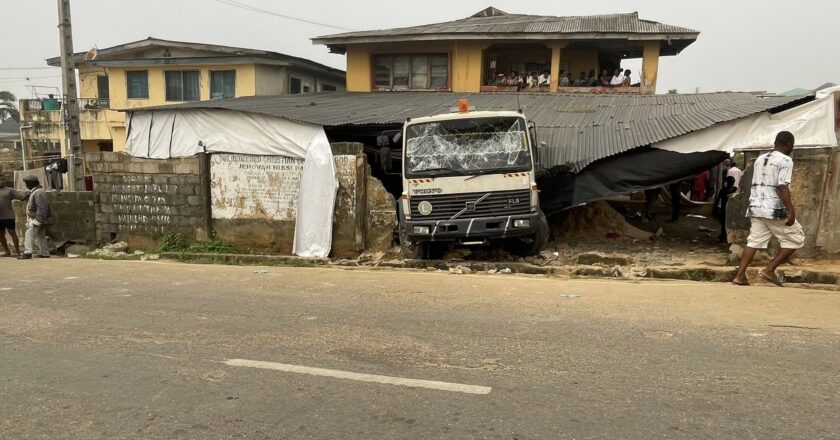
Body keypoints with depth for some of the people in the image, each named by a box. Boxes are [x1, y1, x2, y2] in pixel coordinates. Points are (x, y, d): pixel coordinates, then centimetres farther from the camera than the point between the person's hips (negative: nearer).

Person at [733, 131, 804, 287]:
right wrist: (791, 211, -19)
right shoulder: (785, 160, -8)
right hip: (776, 210, -7)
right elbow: (782, 187, -18)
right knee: (796, 239, 8)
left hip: (756, 208, 7)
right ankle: (769, 270, 3)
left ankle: (740, 276, -2)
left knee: (754, 241, 7)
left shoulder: (760, 159, 15)